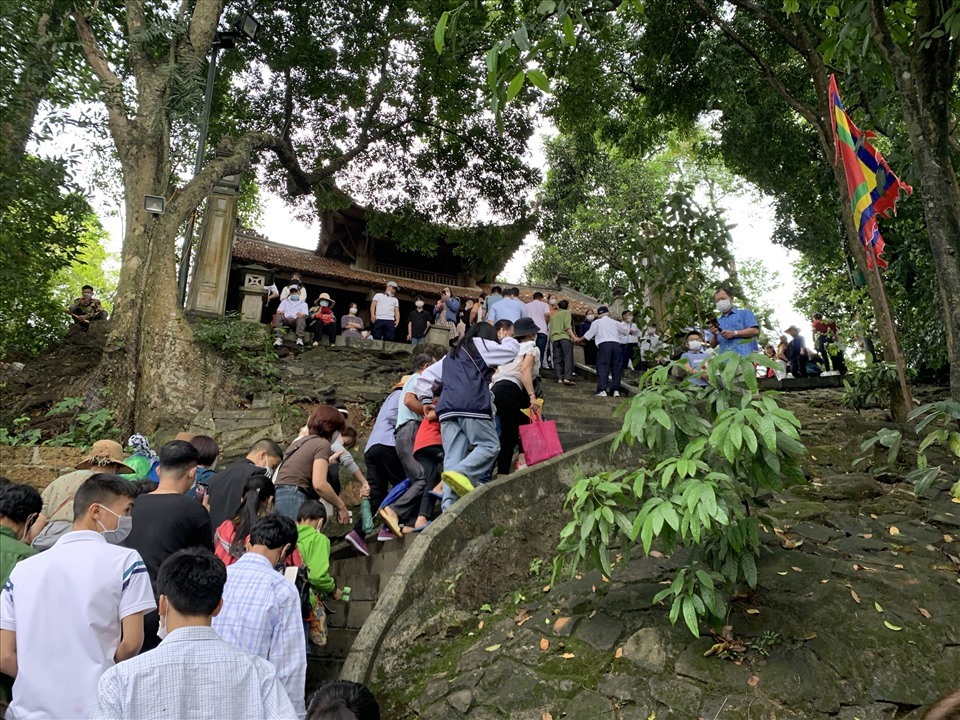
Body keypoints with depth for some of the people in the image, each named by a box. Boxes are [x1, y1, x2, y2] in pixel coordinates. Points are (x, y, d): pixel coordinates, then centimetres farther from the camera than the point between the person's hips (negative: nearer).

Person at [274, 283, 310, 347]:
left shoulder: (303, 304, 27)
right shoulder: (284, 301, 33)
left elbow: (305, 314, 8)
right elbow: (279, 311, 18)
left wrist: (302, 315, -19)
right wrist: (279, 312, -9)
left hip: (296, 320, -1)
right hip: (285, 319, 1)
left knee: (301, 318, -36)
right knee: (277, 317, -32)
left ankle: (299, 339, -55)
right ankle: (279, 339, -50)